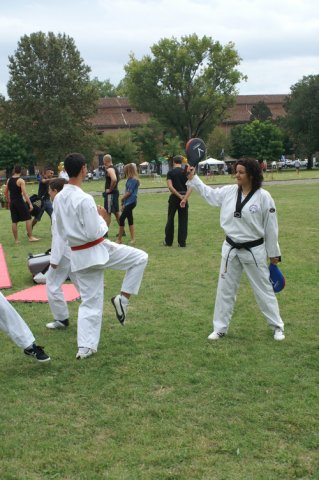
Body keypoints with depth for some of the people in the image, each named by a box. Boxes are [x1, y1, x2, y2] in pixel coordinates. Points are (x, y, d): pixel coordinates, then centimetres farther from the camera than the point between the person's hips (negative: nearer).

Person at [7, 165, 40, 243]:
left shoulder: (9, 180, 9)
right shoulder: (21, 181, -11)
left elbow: (7, 192, 17)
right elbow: (24, 193, -18)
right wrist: (30, 204, -19)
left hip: (12, 202, 6)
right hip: (19, 201, -6)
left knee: (14, 221, 8)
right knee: (28, 219, 0)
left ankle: (16, 239, 11)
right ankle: (30, 237, -3)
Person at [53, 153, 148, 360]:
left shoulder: (59, 198, 3)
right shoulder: (84, 199, -22)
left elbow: (61, 231, 12)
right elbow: (95, 233, -21)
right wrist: (102, 218, -4)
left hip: (79, 255, 7)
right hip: (98, 251, -7)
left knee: (90, 302, 14)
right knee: (140, 258, 9)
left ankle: (85, 347, 13)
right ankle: (122, 298, 6)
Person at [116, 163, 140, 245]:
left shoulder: (133, 180, -14)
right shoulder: (130, 179, 14)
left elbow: (129, 192, -16)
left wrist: (122, 199, -2)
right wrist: (124, 203, 9)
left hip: (130, 202, -9)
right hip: (128, 202, 9)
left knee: (121, 219, -7)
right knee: (130, 220, 10)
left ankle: (119, 239, 0)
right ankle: (132, 239, 13)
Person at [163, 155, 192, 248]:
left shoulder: (170, 172, -3)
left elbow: (170, 186, -16)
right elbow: (190, 187, -11)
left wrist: (179, 196, -14)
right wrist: (185, 198, -17)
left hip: (174, 197, -1)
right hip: (184, 197, 1)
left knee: (170, 219, 11)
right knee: (183, 221, 7)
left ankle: (168, 241, 17)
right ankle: (182, 242, 6)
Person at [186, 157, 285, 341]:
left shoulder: (263, 197, -14)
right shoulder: (229, 191, -1)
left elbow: (271, 227, -9)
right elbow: (208, 193, 14)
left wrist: (274, 253, -5)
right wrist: (193, 178, 4)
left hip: (254, 250, -4)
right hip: (231, 249, 4)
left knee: (264, 288, 7)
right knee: (225, 289, 10)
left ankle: (277, 326, 25)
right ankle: (220, 328, 23)